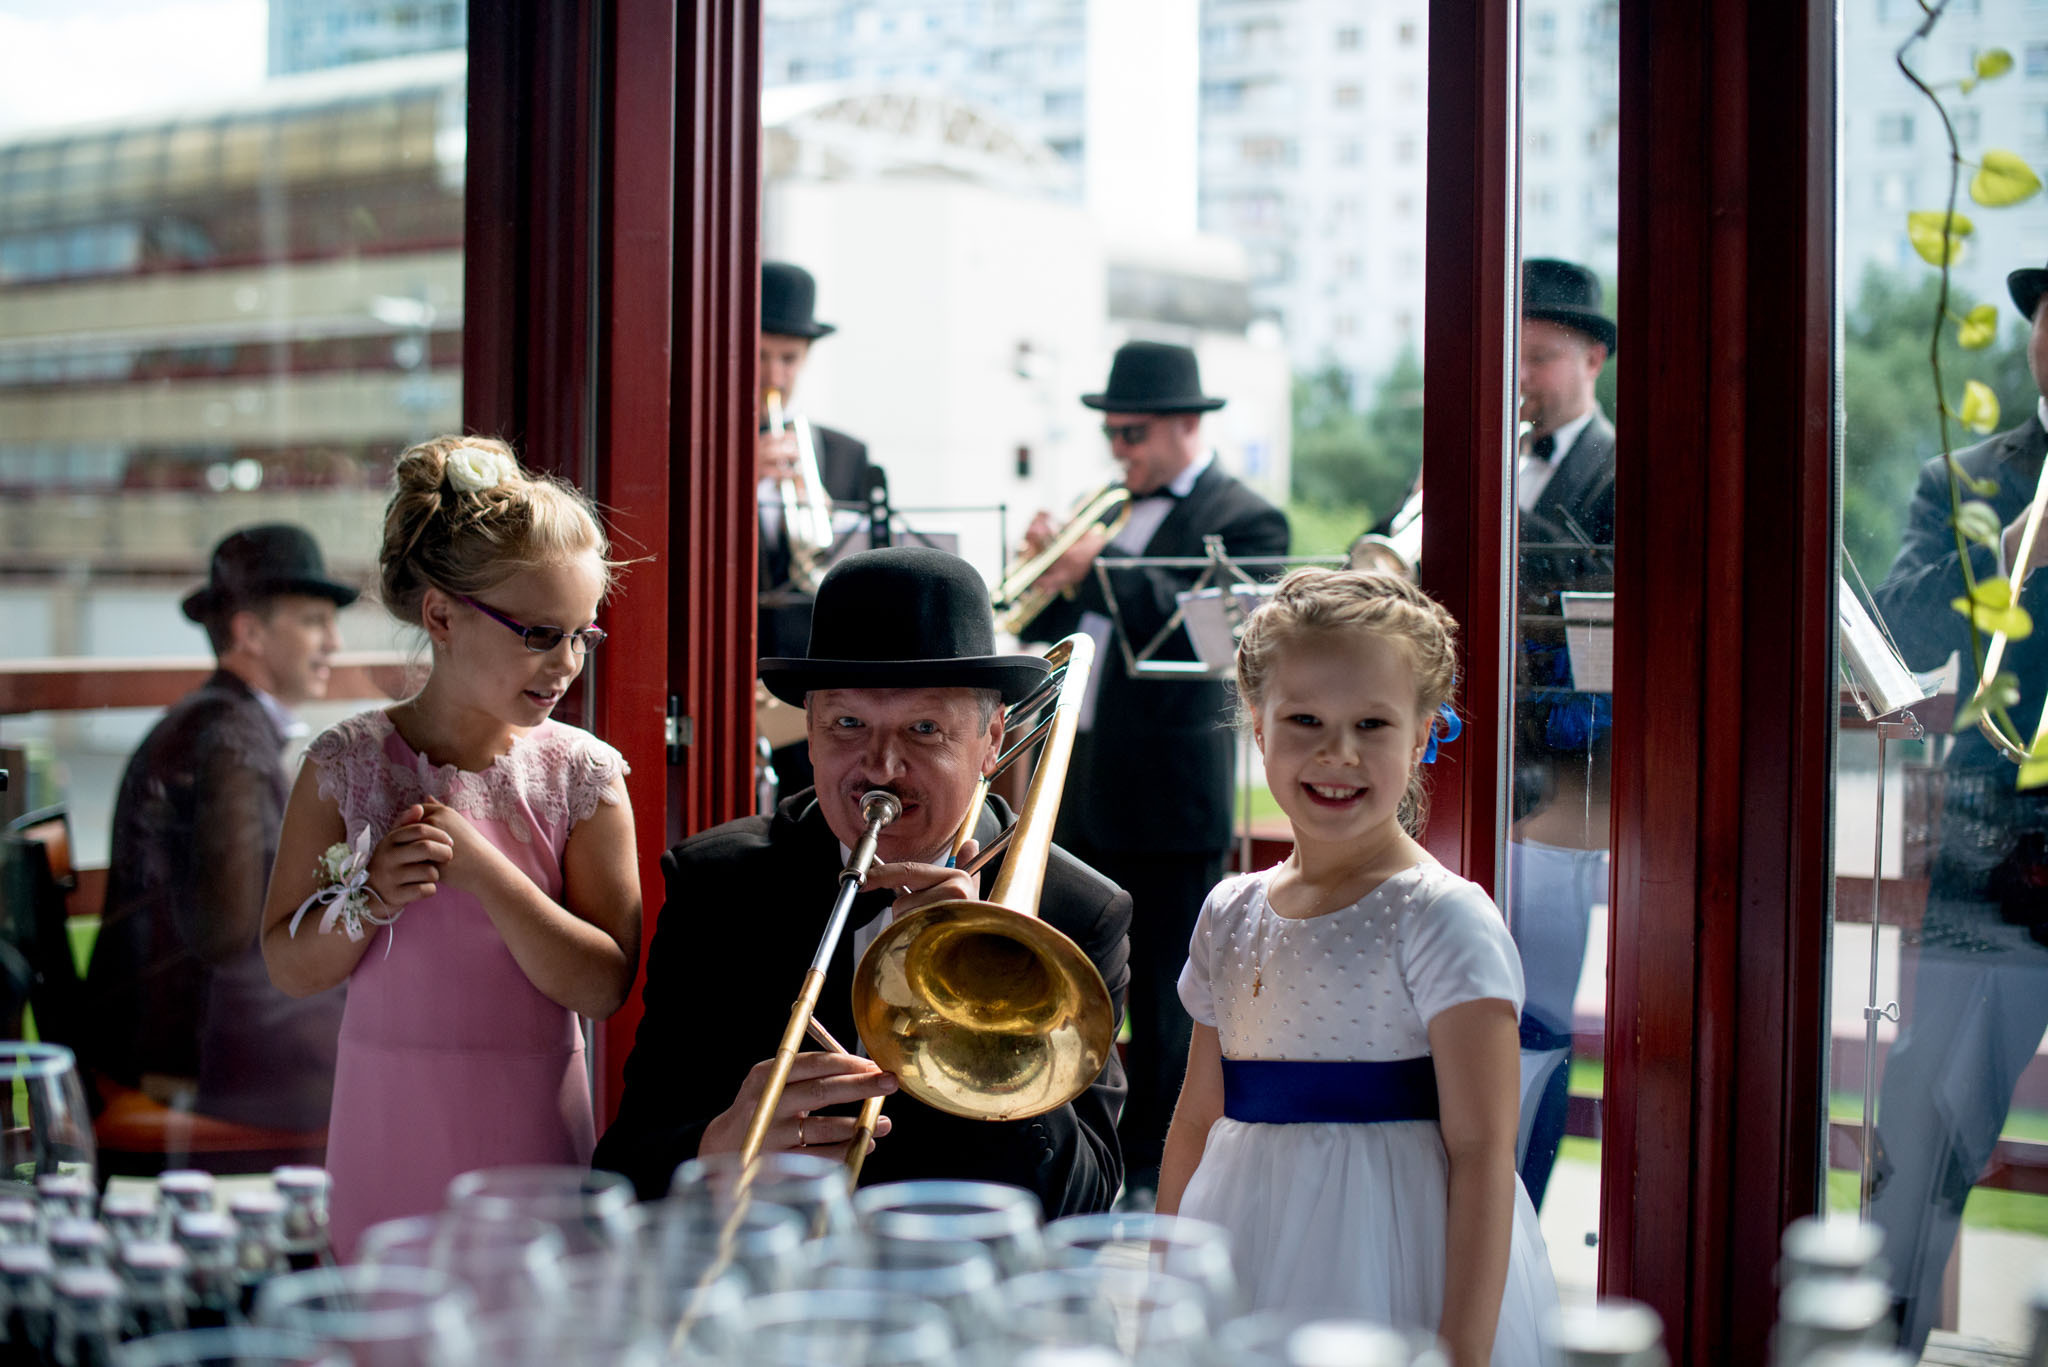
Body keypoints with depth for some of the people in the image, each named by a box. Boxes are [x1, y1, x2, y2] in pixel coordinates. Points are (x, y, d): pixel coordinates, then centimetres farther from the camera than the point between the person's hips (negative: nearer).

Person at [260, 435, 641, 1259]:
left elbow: (603, 985, -9)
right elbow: (291, 968, 1)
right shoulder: (348, 764, -2)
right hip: (388, 1143, 1)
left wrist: (484, 871, -19)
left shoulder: (581, 774, -5)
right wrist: (372, 897, -18)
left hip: (531, 1144, -1)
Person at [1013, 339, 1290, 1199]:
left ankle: (1152, 1173, 11)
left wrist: (1101, 564, -22)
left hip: (1167, 798, -7)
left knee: (1162, 996, 1)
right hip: (1079, 783, 7)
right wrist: (1055, 578, -6)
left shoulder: (1244, 521, -6)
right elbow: (1055, 628, 14)